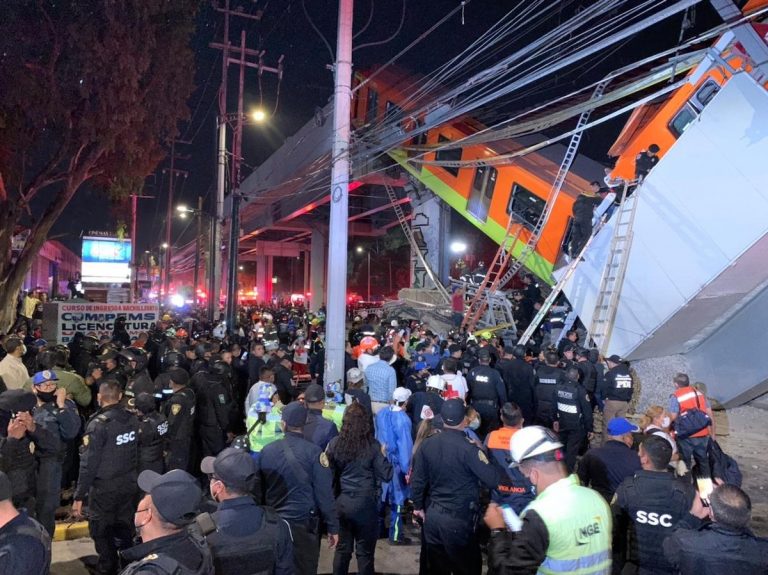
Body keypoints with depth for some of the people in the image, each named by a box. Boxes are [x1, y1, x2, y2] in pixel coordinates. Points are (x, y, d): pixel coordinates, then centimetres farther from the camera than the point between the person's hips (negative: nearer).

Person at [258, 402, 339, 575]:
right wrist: (333, 527, -4)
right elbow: (324, 493, -14)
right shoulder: (314, 452, -16)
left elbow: (260, 489, 3)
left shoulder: (266, 450, -7)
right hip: (304, 523, -3)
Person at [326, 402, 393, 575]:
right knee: (364, 551, 10)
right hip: (365, 504, -3)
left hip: (341, 502, 3)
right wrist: (383, 455, 7)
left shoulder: (335, 443, -6)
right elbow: (387, 475, -7)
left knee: (342, 548, 18)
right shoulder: (373, 446, -12)